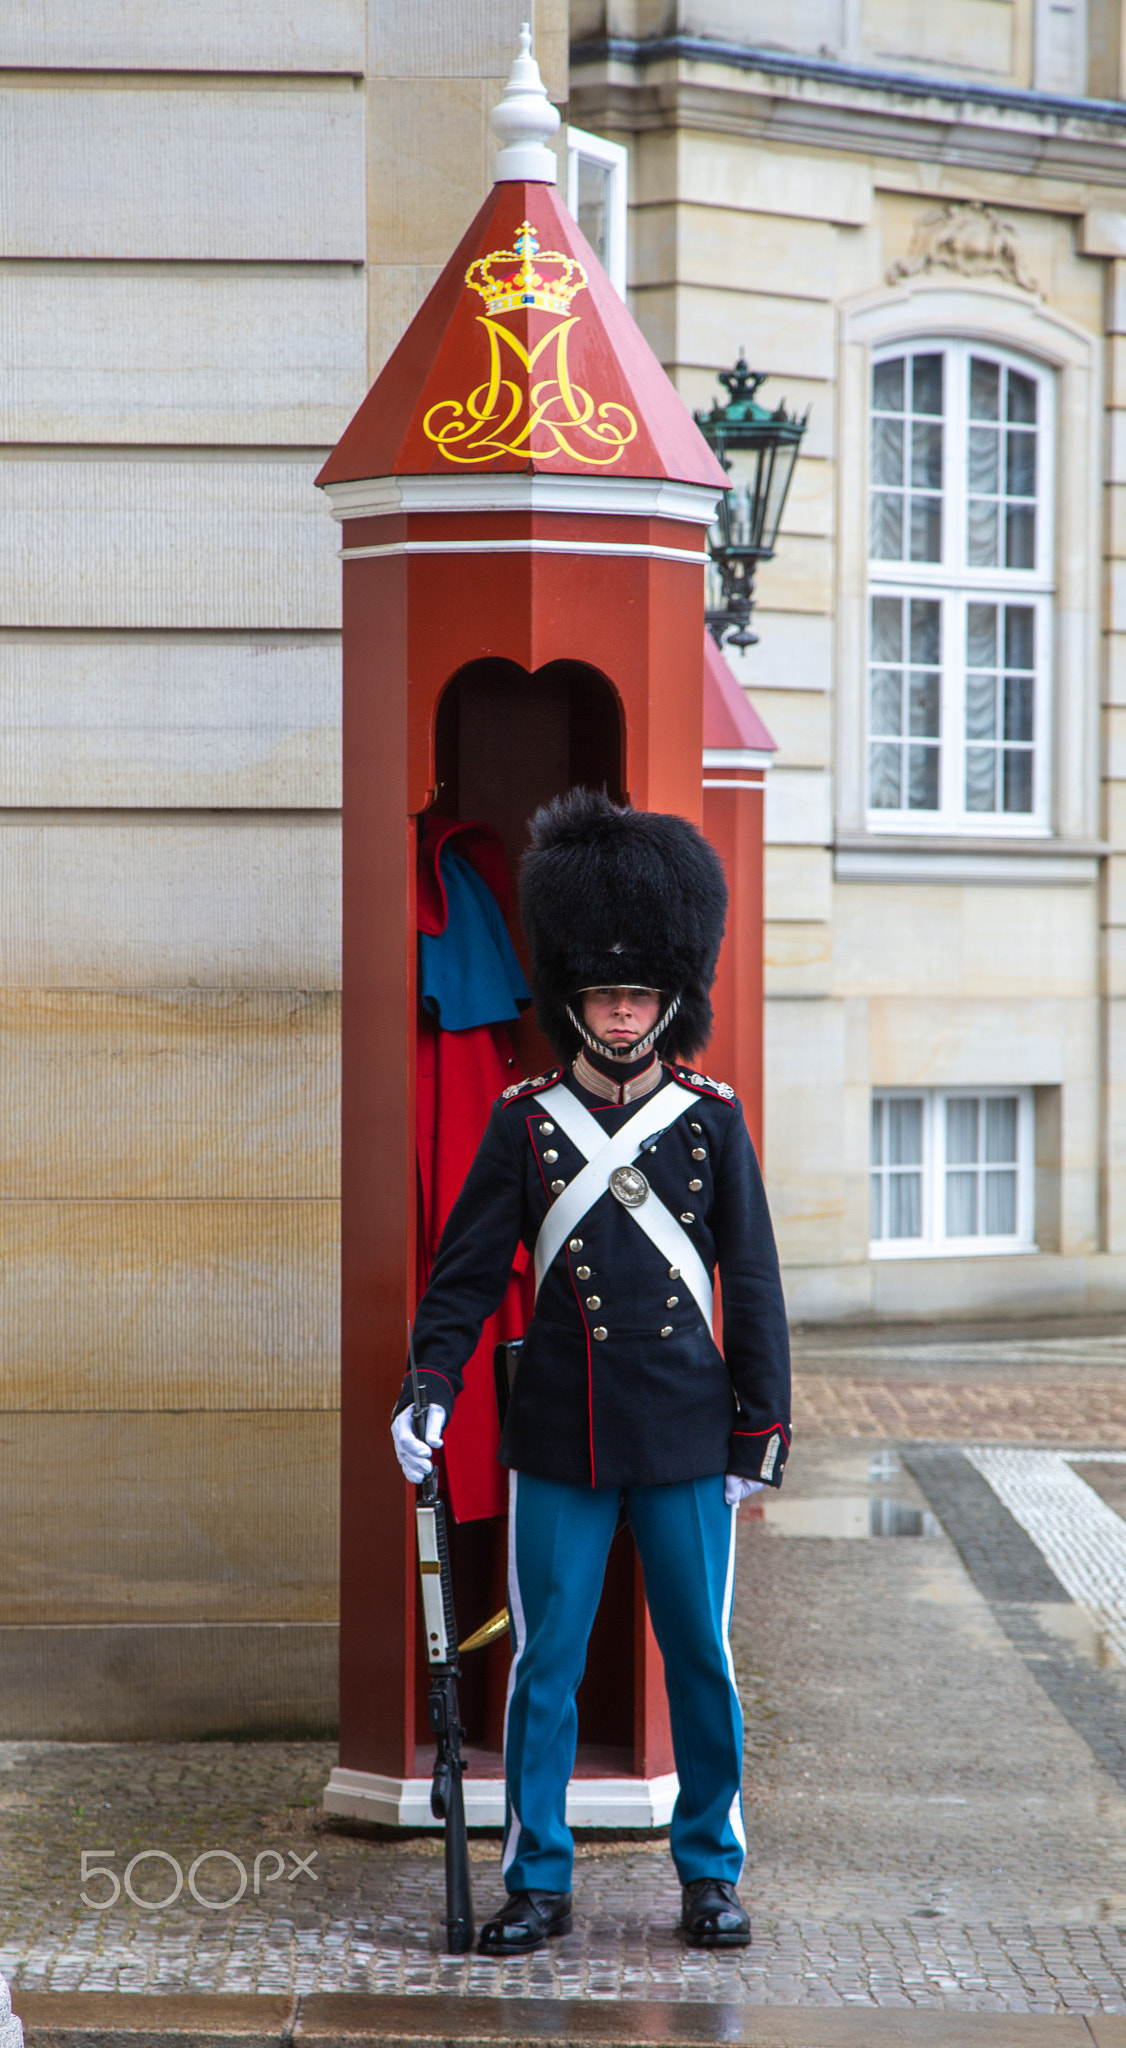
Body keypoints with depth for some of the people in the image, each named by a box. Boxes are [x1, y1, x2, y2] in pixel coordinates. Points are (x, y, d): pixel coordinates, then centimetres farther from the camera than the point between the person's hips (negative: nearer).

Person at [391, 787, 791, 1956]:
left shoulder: (712, 1121, 2)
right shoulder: (526, 1123, 2)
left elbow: (750, 1279, 5)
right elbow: (470, 1266, 3)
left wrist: (761, 1419, 2)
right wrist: (429, 1385, -9)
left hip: (687, 1436, 0)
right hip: (560, 1441, 0)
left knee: (701, 1658, 6)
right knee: (545, 1662, 4)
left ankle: (711, 1872, 19)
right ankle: (539, 1881, 14)